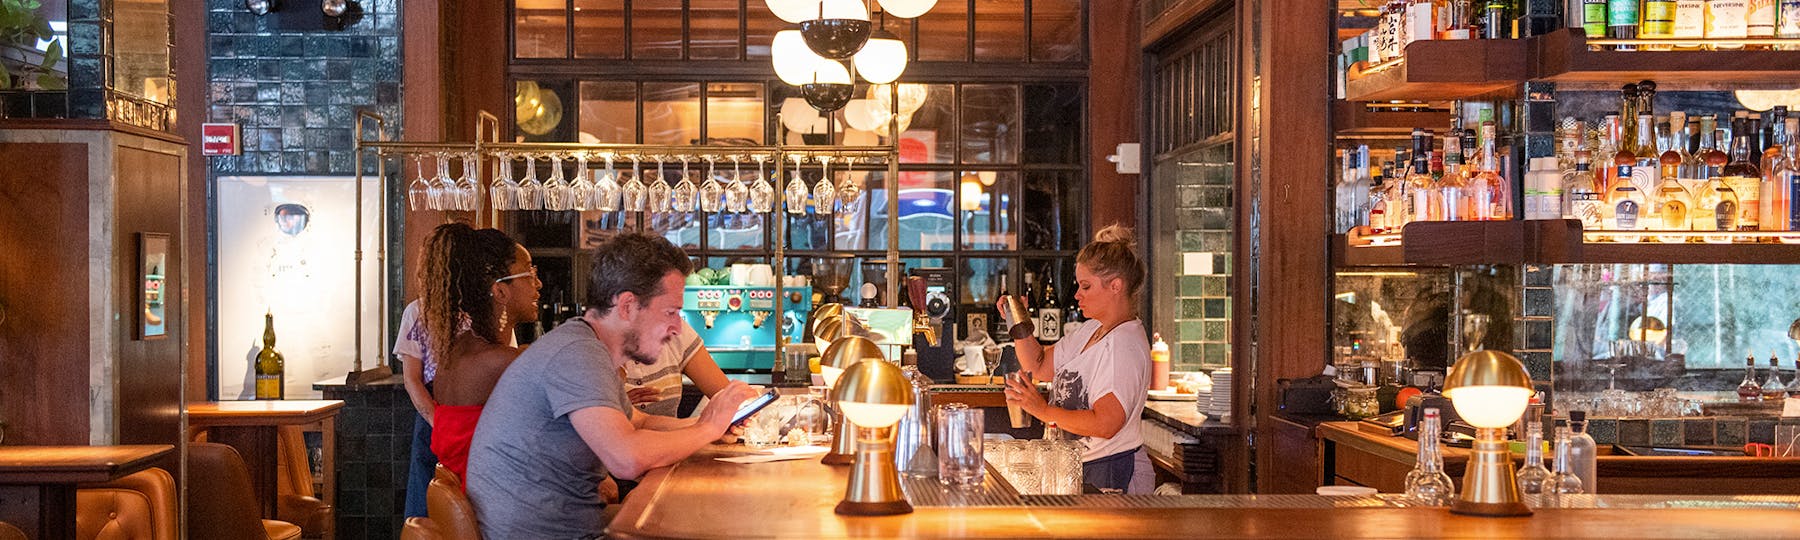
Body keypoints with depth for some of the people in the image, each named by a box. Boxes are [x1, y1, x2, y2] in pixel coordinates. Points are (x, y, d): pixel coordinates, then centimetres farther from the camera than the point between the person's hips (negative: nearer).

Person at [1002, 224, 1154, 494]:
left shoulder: (1125, 344, -19)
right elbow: (1039, 363, 20)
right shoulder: (1092, 330, 14)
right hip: (1081, 468, 9)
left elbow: (1105, 424, -27)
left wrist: (1043, 410, -23)